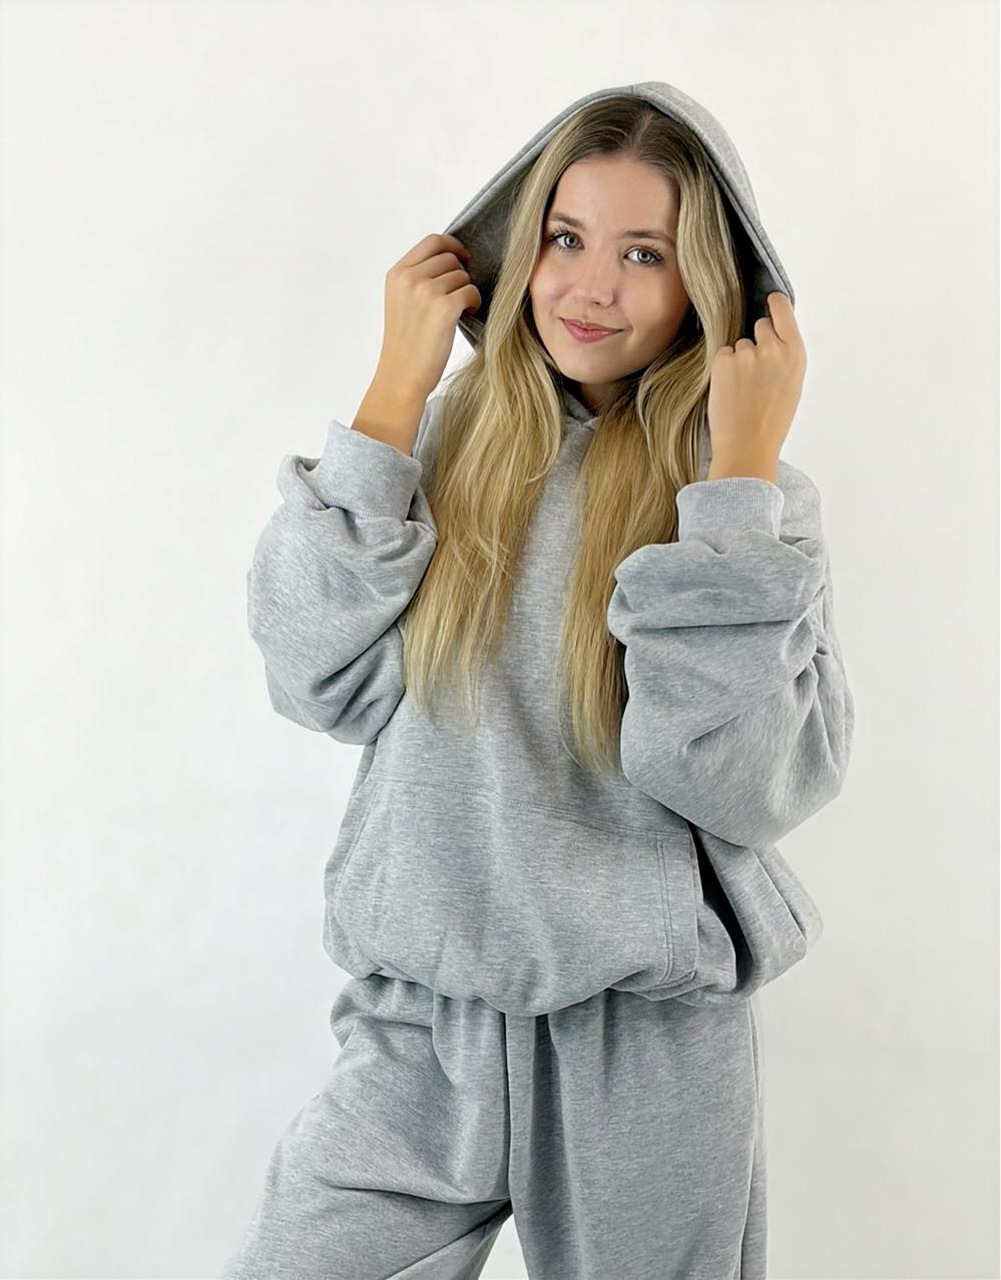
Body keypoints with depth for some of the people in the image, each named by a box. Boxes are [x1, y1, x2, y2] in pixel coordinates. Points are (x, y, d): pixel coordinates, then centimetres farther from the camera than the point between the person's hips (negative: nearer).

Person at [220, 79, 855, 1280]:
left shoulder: (751, 492, -5)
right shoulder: (449, 443, 0)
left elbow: (742, 786, -17)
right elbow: (320, 682, -11)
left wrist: (740, 467, -16)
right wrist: (396, 391, -10)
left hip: (649, 1049, -1)